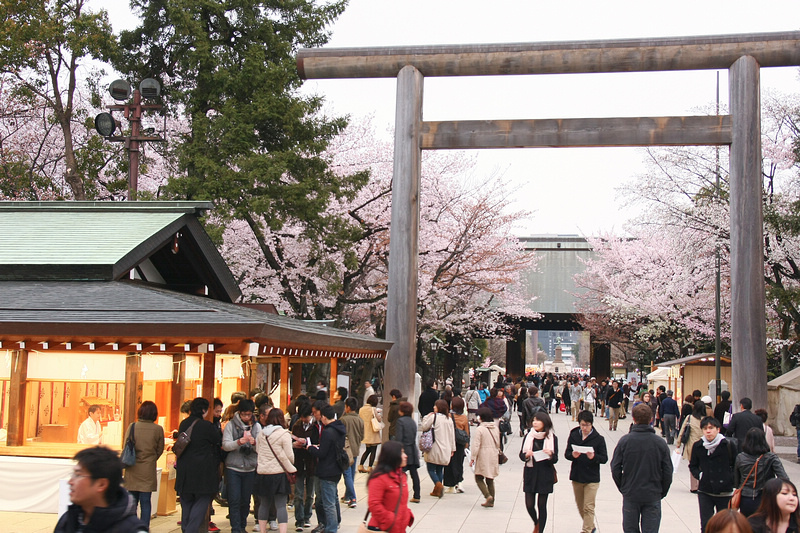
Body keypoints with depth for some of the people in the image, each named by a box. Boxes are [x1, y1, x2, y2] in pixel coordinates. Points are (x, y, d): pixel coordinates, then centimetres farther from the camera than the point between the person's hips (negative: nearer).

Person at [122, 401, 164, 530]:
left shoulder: (132, 427, -4)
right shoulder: (158, 429, -6)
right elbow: (160, 450, 3)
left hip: (132, 470, 1)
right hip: (148, 471, -1)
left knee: (132, 500, 13)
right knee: (145, 501, 4)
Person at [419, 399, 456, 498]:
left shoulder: (434, 417, -10)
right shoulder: (449, 420, 7)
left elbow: (424, 427, -4)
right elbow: (452, 435, 10)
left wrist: (427, 417, 8)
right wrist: (452, 449, 16)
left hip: (434, 449, -5)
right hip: (445, 450, 5)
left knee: (431, 469, 2)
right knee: (439, 469, 13)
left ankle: (438, 484, -20)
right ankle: (437, 490, 13)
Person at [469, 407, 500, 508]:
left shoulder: (479, 429, -14)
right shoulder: (496, 428, 6)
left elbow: (476, 445, -15)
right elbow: (498, 444, 14)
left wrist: (472, 458, -9)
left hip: (483, 458, -6)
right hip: (493, 457, 6)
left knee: (479, 478, 4)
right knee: (490, 480, 15)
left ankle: (488, 496, -14)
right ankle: (491, 501, 16)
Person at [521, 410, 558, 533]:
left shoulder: (552, 438, -3)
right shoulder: (528, 436, 2)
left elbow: (555, 459, -2)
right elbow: (522, 455, 4)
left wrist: (551, 455, -23)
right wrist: (527, 455, -18)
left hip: (545, 475, -2)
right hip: (530, 473, 2)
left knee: (541, 505, 1)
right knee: (529, 504, 3)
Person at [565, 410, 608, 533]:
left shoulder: (599, 439, -7)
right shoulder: (573, 435, 1)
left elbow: (604, 458, -7)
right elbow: (566, 454, 2)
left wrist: (594, 457, -26)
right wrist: (572, 455, -20)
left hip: (592, 478, -4)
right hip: (576, 476, 4)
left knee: (588, 507, -6)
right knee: (580, 506, 16)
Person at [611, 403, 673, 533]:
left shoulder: (625, 441, -8)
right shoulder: (660, 443, -7)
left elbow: (615, 469, -6)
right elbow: (668, 472, -2)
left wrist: (623, 488, 9)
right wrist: (662, 492, 11)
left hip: (630, 494, 0)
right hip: (653, 496, 0)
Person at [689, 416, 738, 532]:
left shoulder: (729, 445, -6)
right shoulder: (698, 446, 2)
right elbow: (693, 465, 16)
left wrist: (731, 478, -8)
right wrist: (699, 475, -2)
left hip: (724, 492, -1)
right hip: (704, 492, 1)